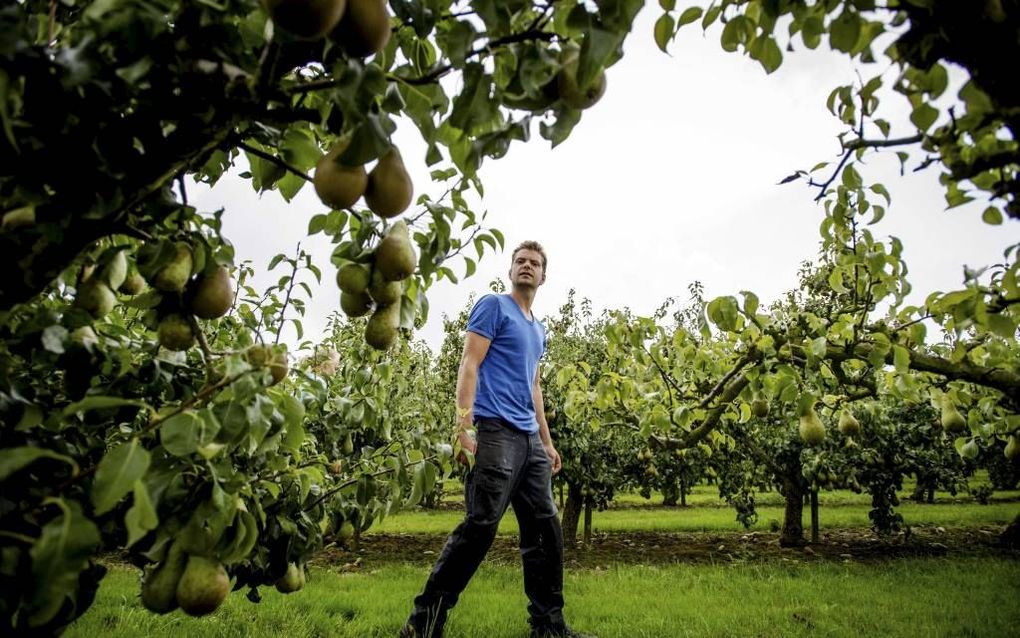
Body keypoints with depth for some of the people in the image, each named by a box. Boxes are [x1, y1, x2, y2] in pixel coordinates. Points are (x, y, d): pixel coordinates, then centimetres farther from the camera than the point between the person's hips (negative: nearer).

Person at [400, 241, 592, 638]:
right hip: (495, 430, -8)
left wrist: (547, 441, 24)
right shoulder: (493, 306, 1)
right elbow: (469, 365, -9)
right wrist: (464, 425, -20)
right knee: (480, 525, -12)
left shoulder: (538, 329, 24)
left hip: (529, 438, 8)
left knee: (546, 527, 7)